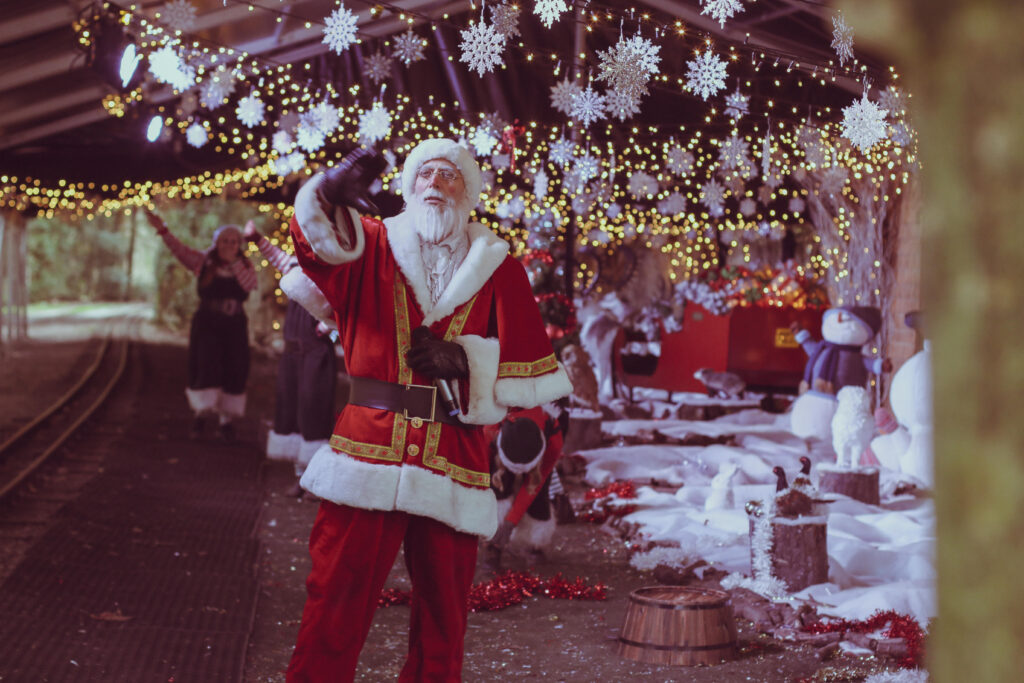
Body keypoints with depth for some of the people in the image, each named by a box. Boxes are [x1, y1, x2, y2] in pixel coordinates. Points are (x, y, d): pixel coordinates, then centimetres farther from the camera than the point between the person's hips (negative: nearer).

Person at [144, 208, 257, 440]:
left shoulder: (245, 266, 6)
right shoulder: (203, 262, 0)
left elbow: (250, 285, -13)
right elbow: (180, 250, -13)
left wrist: (234, 262, -16)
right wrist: (162, 230, -27)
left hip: (234, 327, 2)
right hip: (206, 325, -2)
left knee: (234, 372, 1)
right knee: (206, 368, -9)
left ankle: (226, 419, 12)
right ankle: (202, 412, 10)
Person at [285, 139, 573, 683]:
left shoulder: (497, 268, 11)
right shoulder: (371, 245, 10)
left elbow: (528, 372, 9)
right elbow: (317, 239, -13)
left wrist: (464, 359, -6)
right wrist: (328, 193, -34)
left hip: (454, 461, 1)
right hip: (368, 449, -1)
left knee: (442, 617, 6)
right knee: (335, 602, -5)